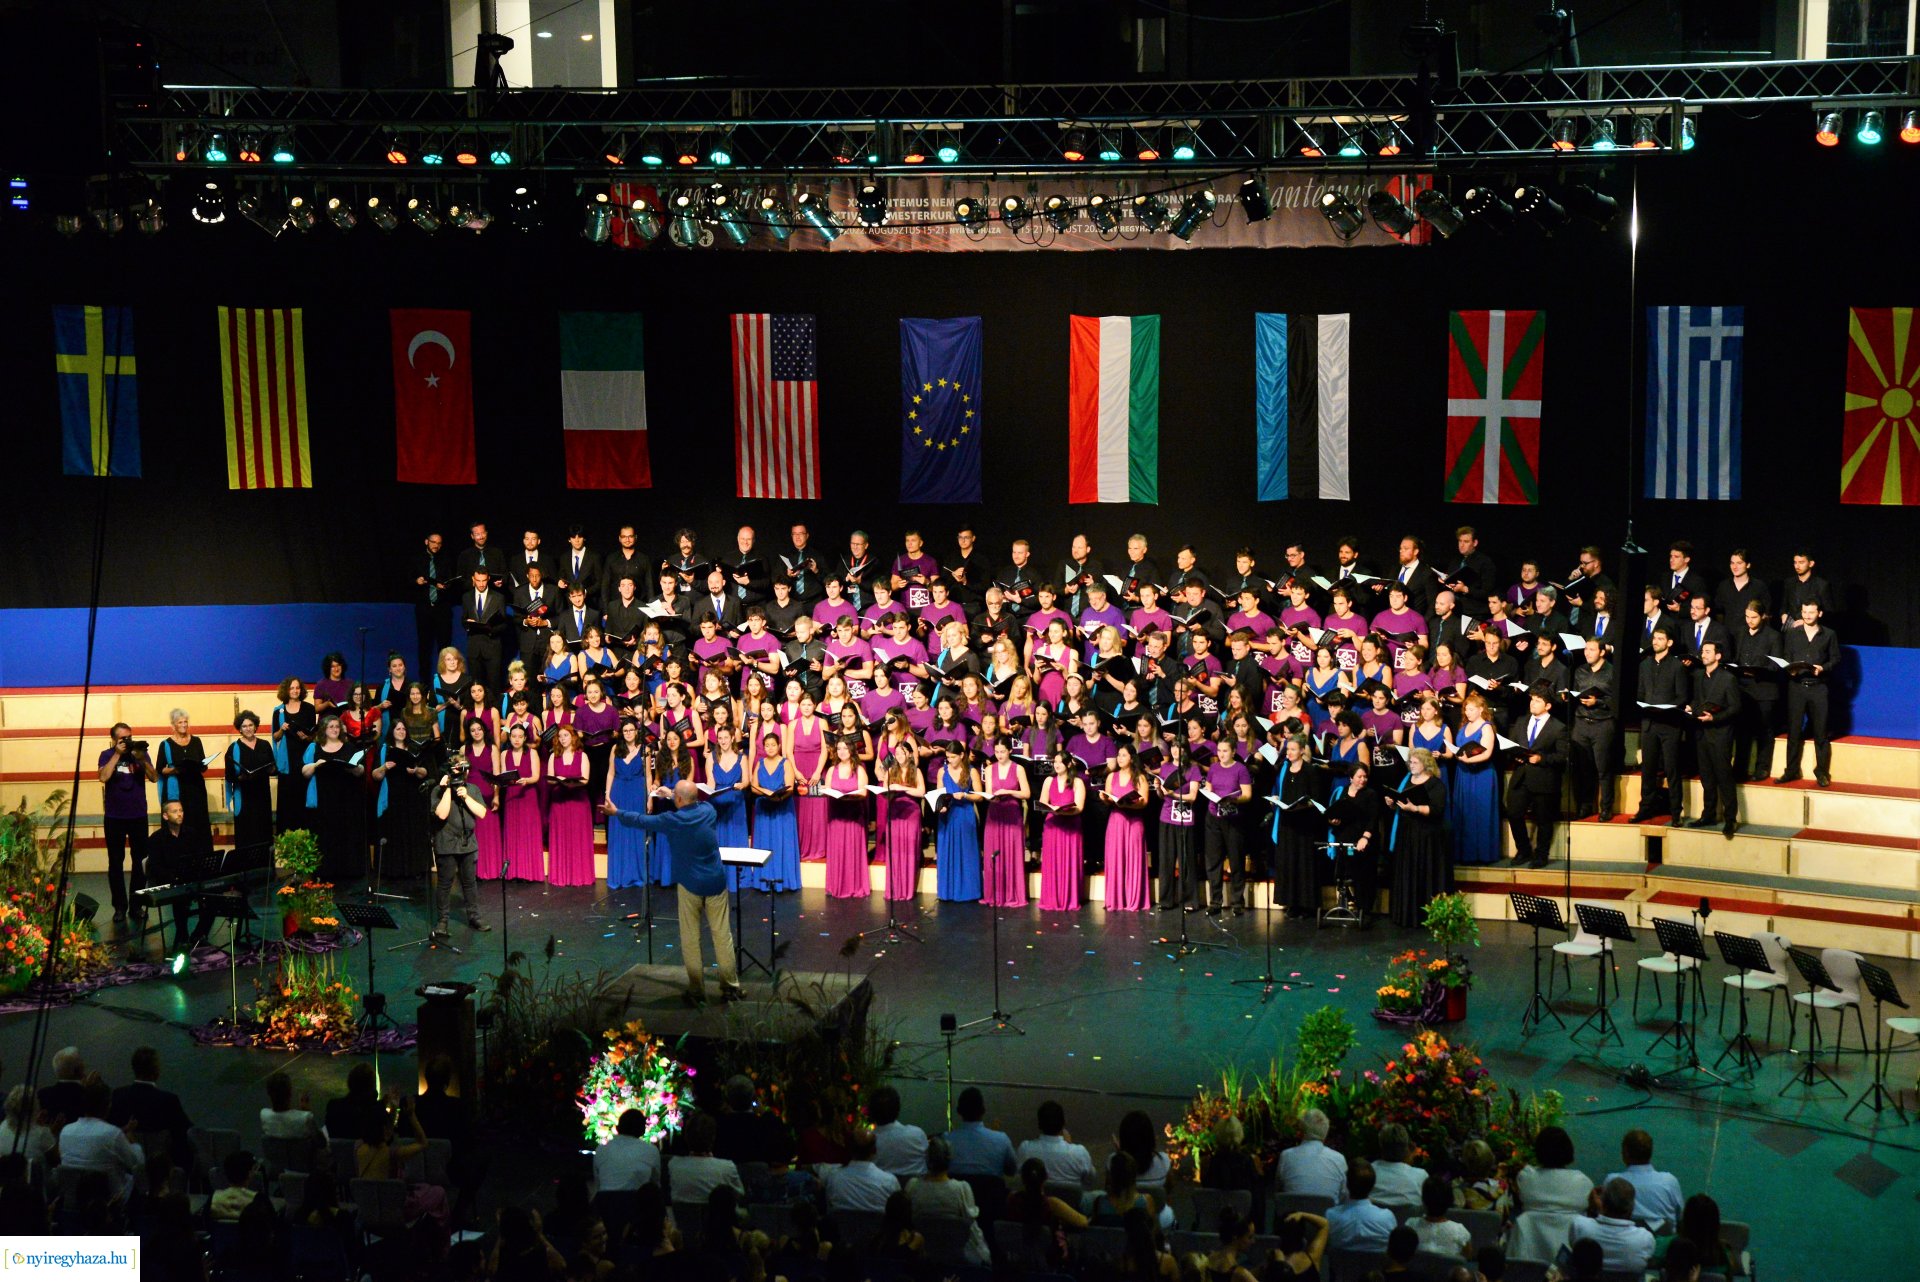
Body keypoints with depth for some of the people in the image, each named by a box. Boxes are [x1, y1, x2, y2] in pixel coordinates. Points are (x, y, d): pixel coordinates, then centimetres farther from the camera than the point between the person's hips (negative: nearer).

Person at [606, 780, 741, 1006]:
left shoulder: (672, 820, -10)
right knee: (722, 936, 6)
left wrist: (617, 813, 23)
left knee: (690, 939, 8)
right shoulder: (708, 811, -2)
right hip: (716, 883, 3)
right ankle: (731, 987, 10)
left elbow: (641, 821, 6)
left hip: (690, 884, -2)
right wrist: (671, 795, 36)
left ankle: (696, 991, 11)